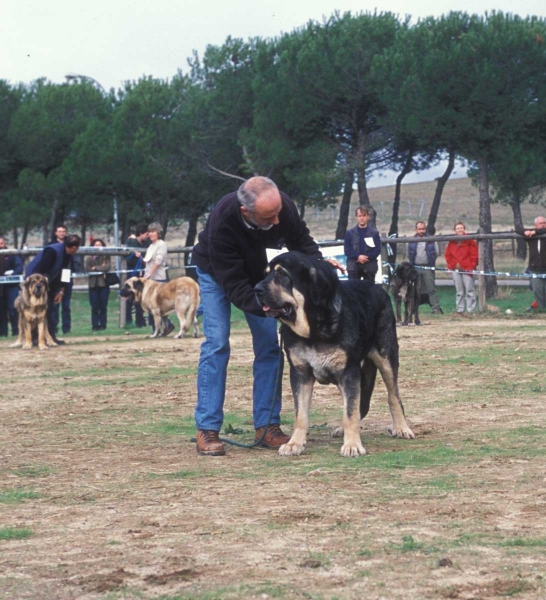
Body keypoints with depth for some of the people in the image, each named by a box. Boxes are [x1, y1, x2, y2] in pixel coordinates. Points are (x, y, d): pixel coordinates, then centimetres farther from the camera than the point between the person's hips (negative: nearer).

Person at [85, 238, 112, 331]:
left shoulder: (106, 257, 5)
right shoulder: (89, 257, 9)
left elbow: (108, 267, -11)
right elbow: (87, 268, -5)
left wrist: (95, 268, -8)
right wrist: (101, 269, -9)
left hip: (103, 284, -1)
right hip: (93, 284, 1)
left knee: (103, 306, 2)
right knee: (94, 307, 0)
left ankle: (103, 324, 9)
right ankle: (95, 325, 3)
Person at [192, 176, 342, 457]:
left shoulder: (283, 206, -31)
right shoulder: (222, 222, -43)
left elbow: (301, 240, -9)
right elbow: (233, 284, -36)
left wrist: (319, 263, -27)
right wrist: (262, 306, -50)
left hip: (257, 269, 4)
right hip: (217, 273, -4)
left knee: (269, 343, -4)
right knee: (217, 342, -15)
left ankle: (267, 425, 2)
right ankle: (207, 430, -12)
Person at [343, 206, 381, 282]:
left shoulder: (374, 233, 5)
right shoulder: (350, 233, 6)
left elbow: (377, 249, -2)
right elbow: (347, 250, -1)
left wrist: (367, 257, -16)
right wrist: (358, 257, -16)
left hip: (370, 267, 0)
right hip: (353, 267, 0)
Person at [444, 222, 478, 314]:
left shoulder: (469, 241, 0)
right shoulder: (452, 242, 11)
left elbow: (474, 254, -2)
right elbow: (448, 255, 15)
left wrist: (471, 266, -7)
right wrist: (453, 264, 4)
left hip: (467, 269, -4)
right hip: (456, 270, 4)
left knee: (469, 290, -6)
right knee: (459, 291, 8)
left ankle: (471, 310, -5)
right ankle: (460, 309, 11)